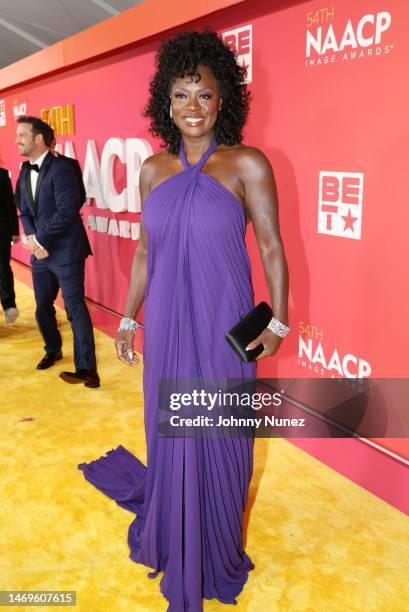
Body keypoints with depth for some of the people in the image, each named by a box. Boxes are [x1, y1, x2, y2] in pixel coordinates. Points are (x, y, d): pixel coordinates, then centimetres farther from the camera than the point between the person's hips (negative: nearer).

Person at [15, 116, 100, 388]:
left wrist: (39, 239, -13)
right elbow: (25, 211, 12)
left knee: (76, 308, -6)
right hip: (40, 252, 8)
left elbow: (67, 211, -20)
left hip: (65, 252, -8)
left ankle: (87, 371, -1)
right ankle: (53, 350, 41)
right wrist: (33, 241, -7)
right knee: (43, 307, 17)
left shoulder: (61, 168, -13)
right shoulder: (25, 171, 12)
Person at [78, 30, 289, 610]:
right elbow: (145, 249, 11)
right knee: (169, 429, 16)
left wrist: (278, 323, -5)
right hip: (166, 325, 4)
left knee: (219, 434, 11)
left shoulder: (247, 164, -7)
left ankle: (218, 552, 38)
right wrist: (128, 318, 12)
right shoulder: (153, 169, 5)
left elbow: (272, 247, -4)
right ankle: (175, 542, 44)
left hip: (221, 326, -3)